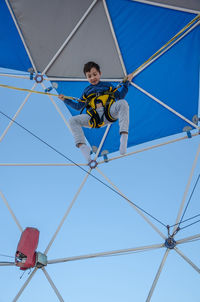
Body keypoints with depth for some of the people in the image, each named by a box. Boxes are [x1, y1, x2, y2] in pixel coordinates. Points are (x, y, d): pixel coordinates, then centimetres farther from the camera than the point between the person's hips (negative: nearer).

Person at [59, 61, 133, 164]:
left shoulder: (107, 85, 24)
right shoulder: (87, 90, 28)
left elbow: (120, 96, 20)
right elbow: (78, 106, 29)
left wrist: (126, 82, 16)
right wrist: (65, 100, 23)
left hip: (110, 112, -2)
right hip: (94, 117, 2)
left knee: (123, 103, -33)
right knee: (72, 121, -18)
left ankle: (124, 136, -46)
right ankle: (82, 147, -38)